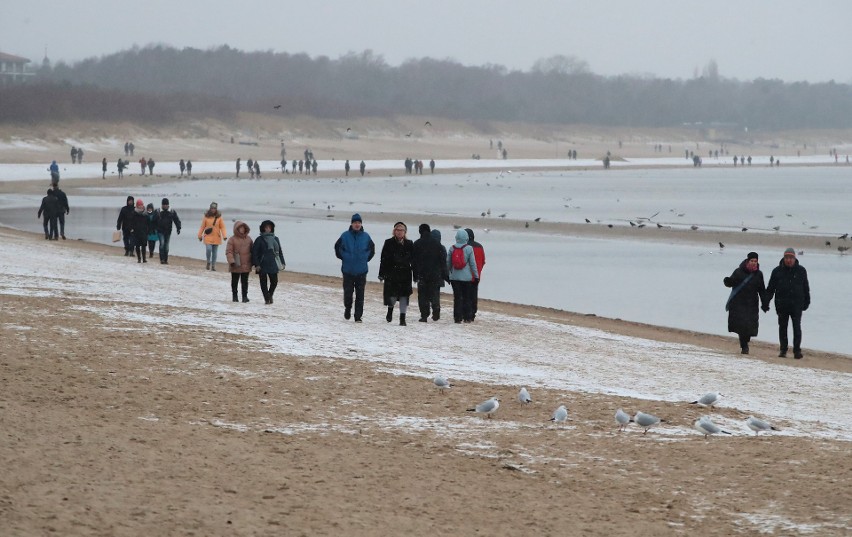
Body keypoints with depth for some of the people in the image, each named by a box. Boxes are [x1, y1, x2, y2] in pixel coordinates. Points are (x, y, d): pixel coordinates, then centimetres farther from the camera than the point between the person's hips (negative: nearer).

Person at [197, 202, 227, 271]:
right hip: (208, 237, -1)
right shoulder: (206, 216, -1)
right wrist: (200, 236, 5)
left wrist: (224, 236, -10)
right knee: (209, 249, -15)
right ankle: (208, 262, 9)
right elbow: (202, 226, 5)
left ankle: (213, 265, 15)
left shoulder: (219, 217, 1)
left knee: (214, 252, 6)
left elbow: (222, 227, -1)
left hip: (216, 238, 1)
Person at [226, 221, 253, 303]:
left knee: (245, 281, 7)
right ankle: (234, 296, 19)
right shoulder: (232, 239, -7)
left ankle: (245, 296, 12)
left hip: (246, 265, 3)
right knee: (234, 281, 9)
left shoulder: (248, 239, 7)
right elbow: (228, 252, -11)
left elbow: (252, 250, 16)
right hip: (236, 265, -3)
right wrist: (231, 261, -21)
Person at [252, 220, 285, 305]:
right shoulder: (260, 240, -3)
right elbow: (254, 252, -5)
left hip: (273, 265, 3)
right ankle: (267, 298, 10)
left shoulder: (275, 239, 10)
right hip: (263, 265, -3)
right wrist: (257, 265, -12)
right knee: (264, 283, 1)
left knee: (274, 282, 1)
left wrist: (282, 263, 10)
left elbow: (279, 252, 16)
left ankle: (270, 295, 26)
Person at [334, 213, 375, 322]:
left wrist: (366, 259, 10)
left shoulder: (366, 236, 1)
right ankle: (347, 308, 28)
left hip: (361, 271, 1)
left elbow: (372, 249, 16)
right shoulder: (345, 236, -3)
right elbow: (337, 247, 11)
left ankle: (358, 316, 3)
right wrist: (343, 258, 8)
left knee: (360, 295, -1)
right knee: (348, 292, 1)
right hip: (348, 270, -1)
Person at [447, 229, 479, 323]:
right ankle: (467, 317, 10)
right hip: (466, 277, -1)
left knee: (457, 298, 4)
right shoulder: (469, 248, -7)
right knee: (467, 297, 8)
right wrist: (476, 275, 3)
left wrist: (448, 273, 17)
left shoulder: (452, 248, -1)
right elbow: (473, 263, -4)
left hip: (454, 277, 1)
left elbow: (448, 263, 5)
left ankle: (457, 317, 1)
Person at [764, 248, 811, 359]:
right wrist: (766, 303, -3)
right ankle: (783, 350, 15)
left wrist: (806, 302, 14)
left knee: (797, 328, -5)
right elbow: (770, 288, 3)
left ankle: (797, 351, -1)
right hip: (782, 305, 1)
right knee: (782, 328, 6)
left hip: (797, 305, -1)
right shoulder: (777, 271, 2)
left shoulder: (801, 271, 4)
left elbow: (806, 288, 13)